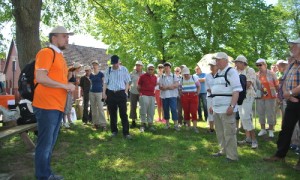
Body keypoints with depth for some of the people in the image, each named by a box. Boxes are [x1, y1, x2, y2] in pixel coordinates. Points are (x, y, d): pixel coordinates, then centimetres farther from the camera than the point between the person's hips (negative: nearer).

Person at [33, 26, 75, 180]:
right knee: (45, 144, -1)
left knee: (50, 143, 17)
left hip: (57, 106, 9)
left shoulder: (60, 56, 20)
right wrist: (65, 85, -14)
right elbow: (40, 78, -19)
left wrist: (68, 85, 11)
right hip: (47, 106, -9)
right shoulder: (46, 52, -8)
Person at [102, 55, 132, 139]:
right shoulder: (108, 70, 6)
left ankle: (126, 133, 1)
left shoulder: (124, 69, 2)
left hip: (121, 93, -2)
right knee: (112, 113, 10)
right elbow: (105, 82, 8)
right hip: (110, 93, 2)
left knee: (123, 114, -3)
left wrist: (126, 92, -3)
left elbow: (127, 82, 5)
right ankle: (114, 131, 24)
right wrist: (104, 93, 1)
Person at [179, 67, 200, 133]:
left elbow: (198, 86, 11)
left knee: (194, 111, -10)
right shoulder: (181, 79, 9)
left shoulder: (194, 77, 4)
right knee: (186, 111, 4)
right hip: (184, 97, 2)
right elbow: (180, 88, 19)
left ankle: (195, 127, -8)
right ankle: (188, 125, 18)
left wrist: (197, 92, -1)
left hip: (193, 96, -2)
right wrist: (181, 93, 4)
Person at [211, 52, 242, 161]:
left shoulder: (231, 72, -9)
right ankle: (223, 151, 32)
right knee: (220, 132, 17)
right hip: (217, 108, 9)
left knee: (229, 133, -3)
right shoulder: (218, 73, 18)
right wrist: (213, 105, 22)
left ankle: (232, 156, 6)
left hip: (227, 109, -9)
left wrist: (232, 106, -24)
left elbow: (236, 91, -16)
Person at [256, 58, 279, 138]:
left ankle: (271, 130, 15)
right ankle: (263, 129, 22)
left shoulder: (271, 74, -4)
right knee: (260, 113, 9)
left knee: (270, 113, 3)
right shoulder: (256, 75, 3)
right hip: (260, 97, 3)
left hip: (270, 96, -3)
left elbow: (277, 85, 0)